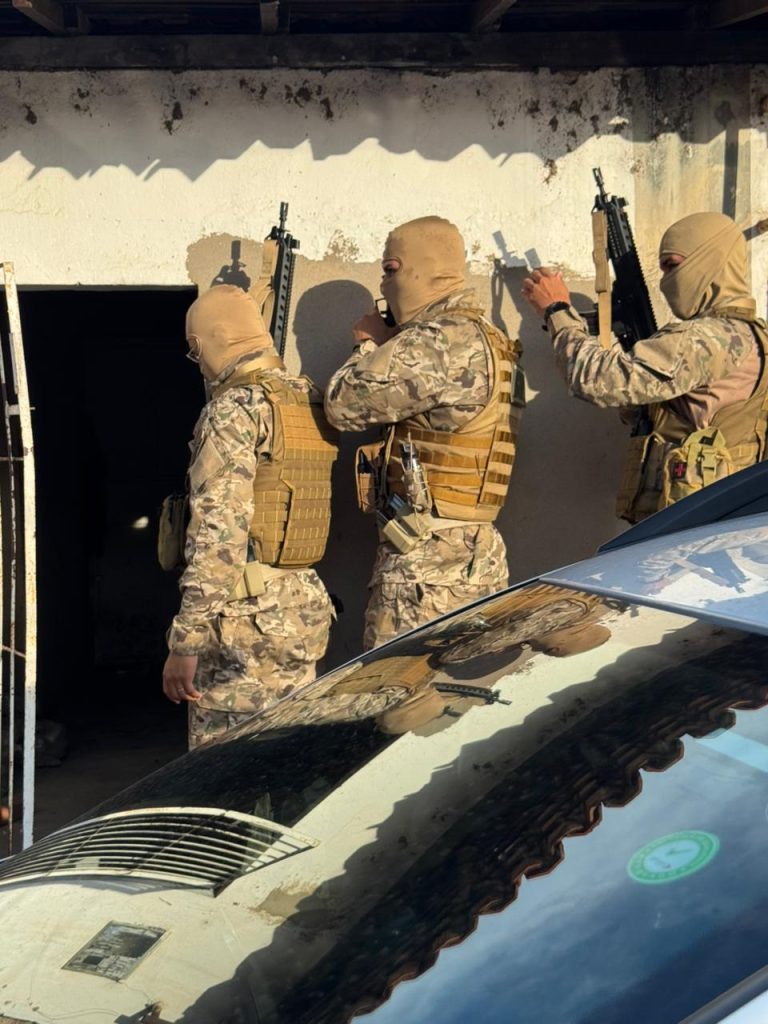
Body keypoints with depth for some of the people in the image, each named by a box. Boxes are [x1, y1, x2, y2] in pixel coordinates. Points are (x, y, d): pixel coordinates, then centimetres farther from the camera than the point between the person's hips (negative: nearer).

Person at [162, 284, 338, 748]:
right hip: (305, 608, 8)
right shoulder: (310, 399, 12)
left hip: (244, 613, -8)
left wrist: (185, 641, -17)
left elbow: (218, 533, -18)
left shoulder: (235, 408, -12)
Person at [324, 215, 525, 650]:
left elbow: (344, 404, -13)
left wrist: (369, 345, 3)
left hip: (427, 560, -10)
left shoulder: (443, 341, -16)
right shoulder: (489, 340, 18)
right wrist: (387, 346, 11)